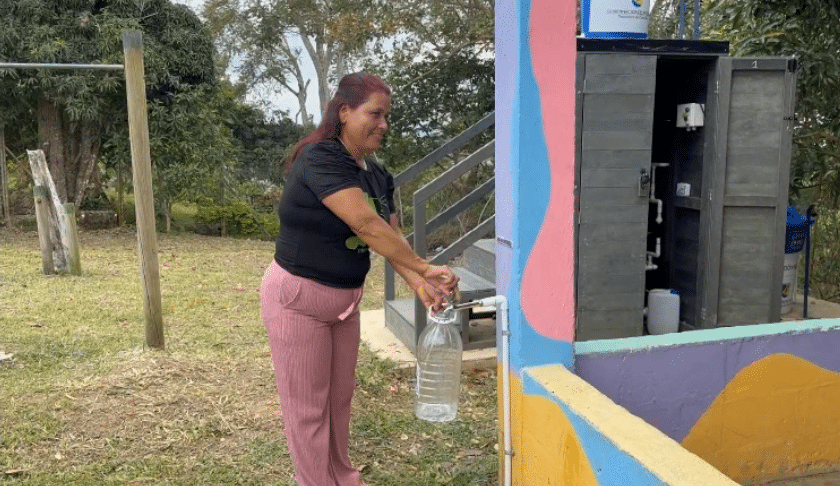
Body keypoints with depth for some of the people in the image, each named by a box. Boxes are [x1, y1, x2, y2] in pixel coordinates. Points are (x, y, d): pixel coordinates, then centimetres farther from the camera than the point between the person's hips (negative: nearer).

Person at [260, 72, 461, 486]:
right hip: (298, 298, -8)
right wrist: (425, 268, -31)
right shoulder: (320, 159, -22)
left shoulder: (377, 175, 4)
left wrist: (417, 284, -19)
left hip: (345, 299, 8)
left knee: (340, 396, 19)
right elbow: (365, 225, -32)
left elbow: (391, 235, -2)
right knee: (307, 406, 5)